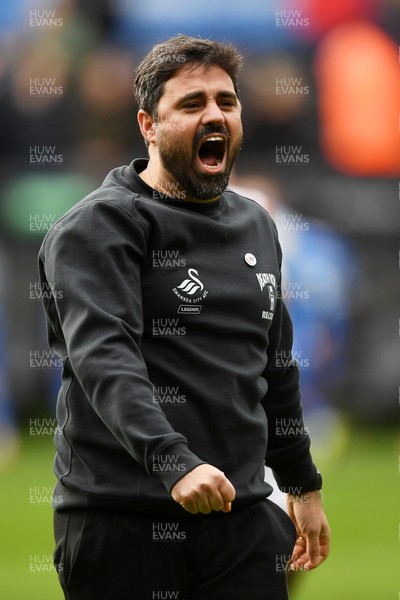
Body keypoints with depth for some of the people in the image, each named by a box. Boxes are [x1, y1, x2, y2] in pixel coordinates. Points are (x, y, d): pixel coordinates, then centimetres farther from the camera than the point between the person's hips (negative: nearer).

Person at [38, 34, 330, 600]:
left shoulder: (255, 225, 17)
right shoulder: (98, 227, -7)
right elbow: (104, 357, -22)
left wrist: (303, 484, 29)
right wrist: (174, 461, -36)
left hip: (241, 517, 6)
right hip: (122, 523, -6)